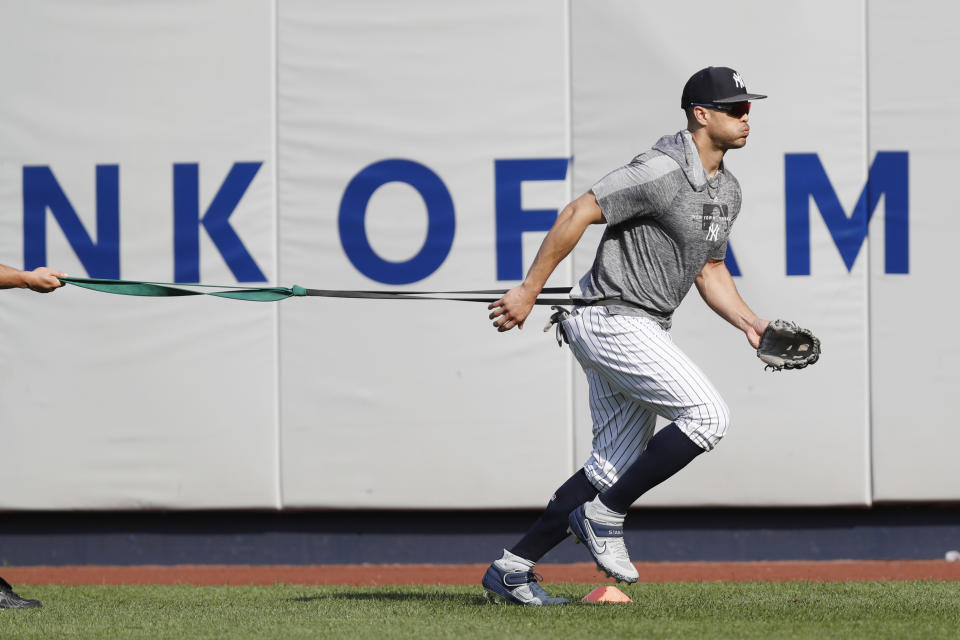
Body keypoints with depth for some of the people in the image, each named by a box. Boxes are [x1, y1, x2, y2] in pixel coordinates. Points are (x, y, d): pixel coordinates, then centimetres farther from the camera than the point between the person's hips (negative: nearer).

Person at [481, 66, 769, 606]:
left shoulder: (727, 190, 12)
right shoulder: (662, 172, -18)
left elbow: (709, 271, 22)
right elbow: (578, 213, -19)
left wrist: (752, 324, 7)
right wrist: (529, 291, -19)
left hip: (645, 330, 10)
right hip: (612, 320, -10)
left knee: (614, 468, 8)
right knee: (708, 415, -17)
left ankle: (512, 571, 13)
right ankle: (605, 516, -7)